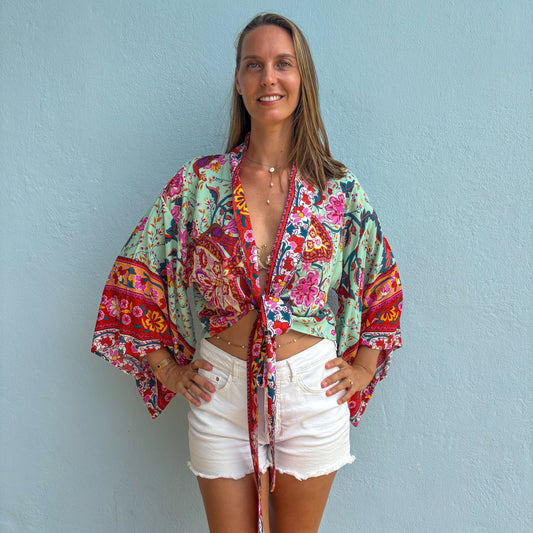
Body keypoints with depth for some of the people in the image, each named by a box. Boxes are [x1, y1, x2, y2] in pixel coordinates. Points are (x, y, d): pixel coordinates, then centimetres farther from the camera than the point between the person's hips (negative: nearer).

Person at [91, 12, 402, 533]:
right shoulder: (197, 183, -4)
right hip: (220, 392, 0)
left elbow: (382, 283, 10)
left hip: (311, 392, 1)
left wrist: (363, 369, 6)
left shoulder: (339, 188, -3)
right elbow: (134, 275, 2)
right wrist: (167, 369, 1)